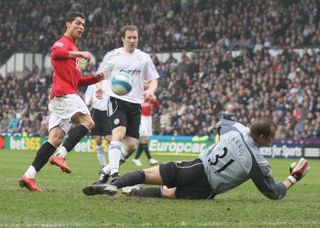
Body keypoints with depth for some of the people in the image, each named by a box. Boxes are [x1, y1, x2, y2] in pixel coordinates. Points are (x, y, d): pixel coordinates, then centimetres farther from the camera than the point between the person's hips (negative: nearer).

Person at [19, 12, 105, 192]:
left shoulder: (73, 49, 30)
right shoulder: (63, 43, -1)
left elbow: (76, 80, 34)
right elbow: (55, 53, -27)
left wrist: (95, 79, 20)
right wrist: (79, 54, -28)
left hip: (60, 97, 9)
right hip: (64, 94, -9)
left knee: (56, 138, 0)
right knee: (87, 122, -20)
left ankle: (29, 176, -7)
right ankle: (60, 155, -28)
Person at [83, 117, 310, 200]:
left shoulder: (237, 129, -2)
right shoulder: (258, 163, -12)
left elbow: (221, 123, 24)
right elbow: (274, 193, -2)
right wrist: (294, 178, 11)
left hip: (196, 167, 2)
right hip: (204, 189, -2)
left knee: (148, 174, 8)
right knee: (167, 193, 17)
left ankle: (113, 185, -17)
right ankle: (135, 192, -12)